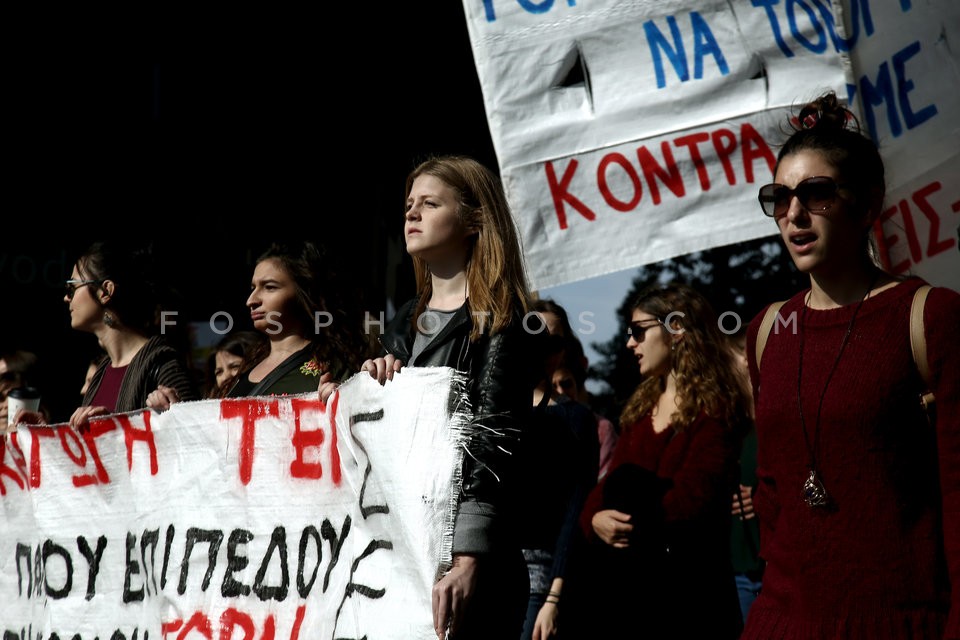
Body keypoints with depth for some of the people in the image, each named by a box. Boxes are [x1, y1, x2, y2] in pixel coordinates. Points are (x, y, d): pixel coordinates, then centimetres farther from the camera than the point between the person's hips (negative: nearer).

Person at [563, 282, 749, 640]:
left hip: (685, 583, -6)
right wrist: (594, 520, -12)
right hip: (619, 579, 6)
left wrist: (626, 525, -15)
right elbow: (609, 486, 9)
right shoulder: (641, 407, 19)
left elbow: (693, 497, -16)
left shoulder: (715, 409, -5)